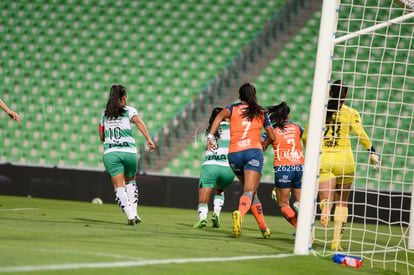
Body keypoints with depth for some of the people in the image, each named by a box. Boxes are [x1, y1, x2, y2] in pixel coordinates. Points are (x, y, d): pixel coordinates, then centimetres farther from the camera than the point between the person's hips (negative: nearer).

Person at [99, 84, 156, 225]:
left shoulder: (105, 114, 16)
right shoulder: (129, 110, 6)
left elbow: (101, 137, 19)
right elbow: (138, 122, -15)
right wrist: (149, 139, -24)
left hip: (110, 152, 1)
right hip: (129, 151, -1)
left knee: (119, 186, -2)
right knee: (130, 181, 22)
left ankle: (130, 214, -19)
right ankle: (134, 211, 12)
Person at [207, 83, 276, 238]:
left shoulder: (233, 108, 14)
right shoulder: (261, 113, 17)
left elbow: (221, 115, -9)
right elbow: (272, 137, 23)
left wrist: (210, 135, -16)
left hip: (234, 154, 2)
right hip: (253, 151, -2)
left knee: (252, 191, 18)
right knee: (249, 192, -14)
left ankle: (263, 227, 19)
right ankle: (240, 213, -46)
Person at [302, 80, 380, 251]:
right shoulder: (351, 113, 0)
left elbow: (305, 136, 9)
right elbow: (360, 134, -15)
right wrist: (372, 152, -7)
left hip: (323, 159, 0)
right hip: (344, 159, 0)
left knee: (326, 199, -9)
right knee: (342, 202, 15)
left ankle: (325, 206, -48)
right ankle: (336, 241, 13)